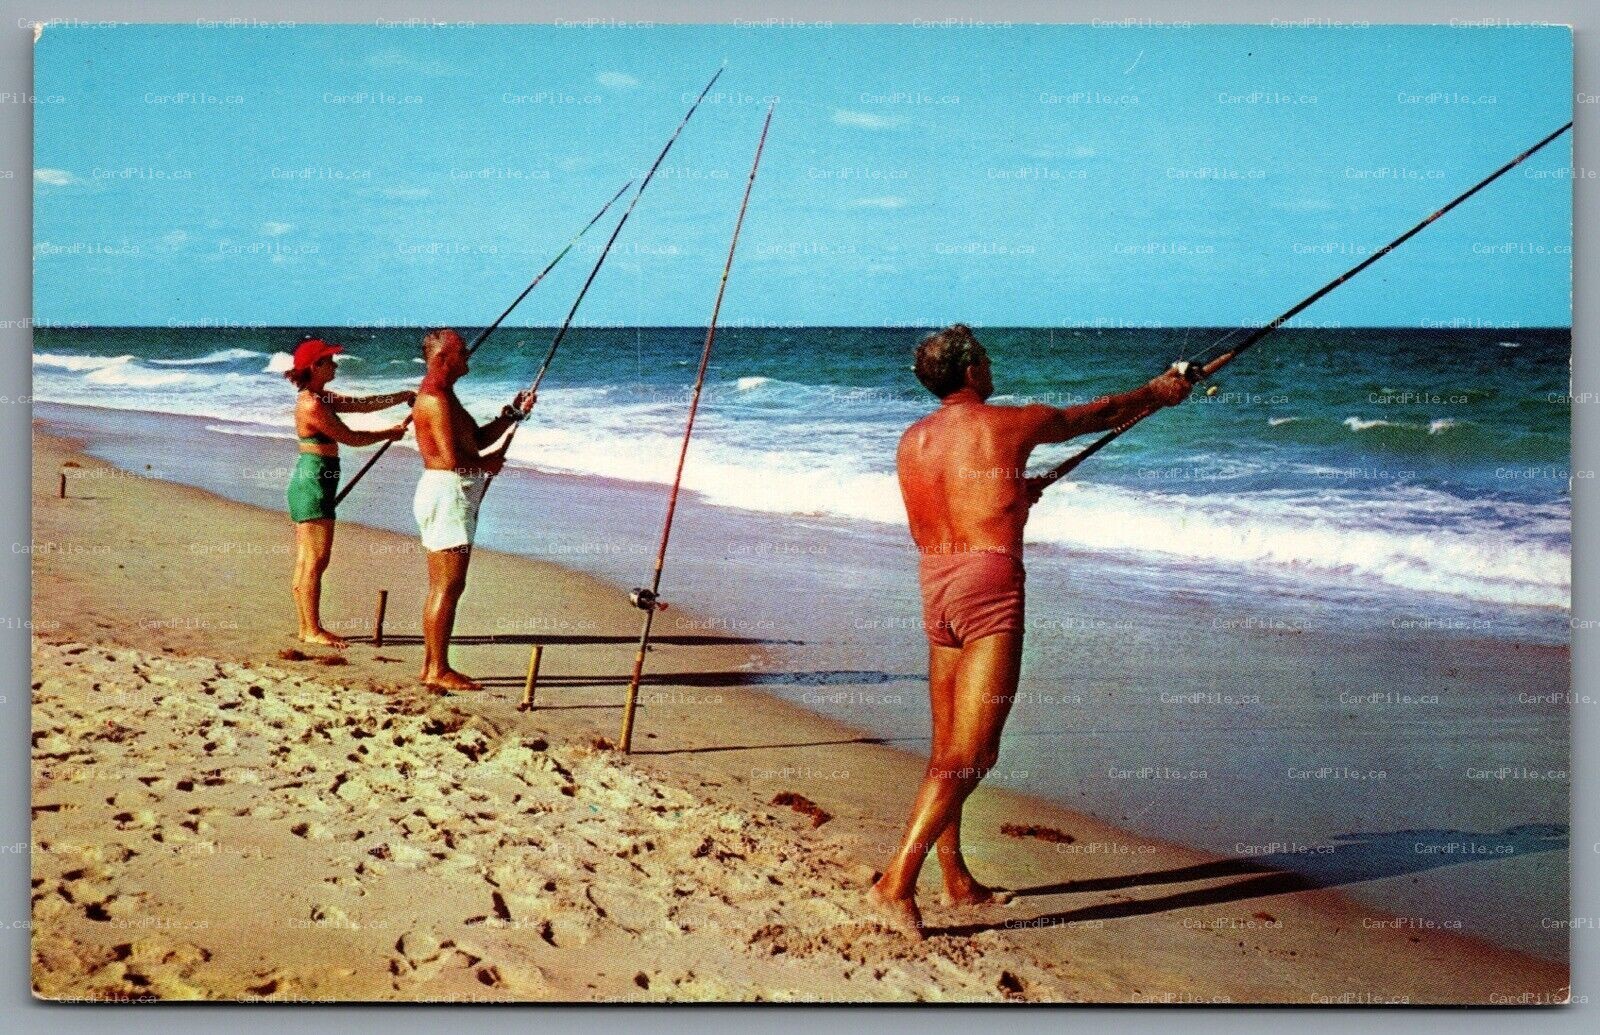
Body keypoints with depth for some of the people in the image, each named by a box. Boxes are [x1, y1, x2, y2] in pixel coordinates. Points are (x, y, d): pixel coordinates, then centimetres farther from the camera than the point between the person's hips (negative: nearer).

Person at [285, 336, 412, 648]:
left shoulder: (320, 398, 13)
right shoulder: (312, 404, -17)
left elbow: (364, 404, 15)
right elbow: (350, 438, -13)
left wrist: (406, 396, 11)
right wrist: (389, 433, -1)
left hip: (307, 482, 10)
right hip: (314, 481, -10)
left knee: (306, 560, 12)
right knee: (316, 560, -6)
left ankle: (308, 627, 17)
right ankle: (313, 630, -1)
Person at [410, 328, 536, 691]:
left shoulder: (443, 395, 18)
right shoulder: (436, 399, -16)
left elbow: (478, 436, 22)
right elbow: (452, 458, -22)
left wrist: (512, 414, 12)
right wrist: (486, 463, -5)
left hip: (453, 494, 11)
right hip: (447, 492, -11)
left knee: (442, 587, 12)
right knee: (448, 586, -8)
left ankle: (431, 666, 16)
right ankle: (438, 671, -6)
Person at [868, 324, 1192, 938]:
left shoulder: (912, 442, 12)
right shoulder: (1010, 424, -1)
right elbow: (1099, 414, 14)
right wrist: (1157, 394, 32)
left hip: (935, 590, 7)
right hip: (990, 589, -7)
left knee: (947, 749, 15)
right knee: (969, 755, -9)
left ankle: (956, 881, 25)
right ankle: (897, 883, -16)